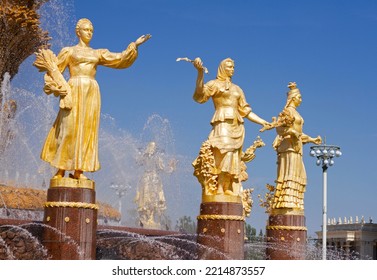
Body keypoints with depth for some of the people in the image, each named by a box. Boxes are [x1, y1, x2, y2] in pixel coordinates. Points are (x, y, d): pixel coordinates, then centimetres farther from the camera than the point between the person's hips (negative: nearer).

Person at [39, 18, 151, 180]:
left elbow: (120, 59, 14)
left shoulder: (98, 53, 21)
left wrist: (134, 45, 6)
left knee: (86, 130, -4)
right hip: (75, 92, -3)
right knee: (69, 128, -10)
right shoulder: (69, 51, 12)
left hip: (92, 93, 4)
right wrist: (52, 87, -6)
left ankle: (78, 170, -5)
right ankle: (61, 169, -9)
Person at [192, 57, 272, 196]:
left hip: (237, 127, 6)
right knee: (224, 155, -21)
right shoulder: (215, 84, 7)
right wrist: (200, 72, -24)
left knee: (234, 161, -3)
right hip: (222, 124, -6)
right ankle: (219, 189, -25)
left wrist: (263, 122, 20)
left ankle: (229, 190, -6)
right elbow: (200, 94, -12)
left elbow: (245, 111, 26)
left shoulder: (237, 89, 25)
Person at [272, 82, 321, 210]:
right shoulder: (288, 110, -3)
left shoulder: (295, 112, 23)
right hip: (289, 146, -10)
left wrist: (311, 139, 27)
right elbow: (279, 127, -14)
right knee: (289, 174, -17)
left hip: (296, 147, 10)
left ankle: (292, 203, -1)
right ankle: (286, 201, -23)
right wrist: (292, 132, -26)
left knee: (298, 175, 3)